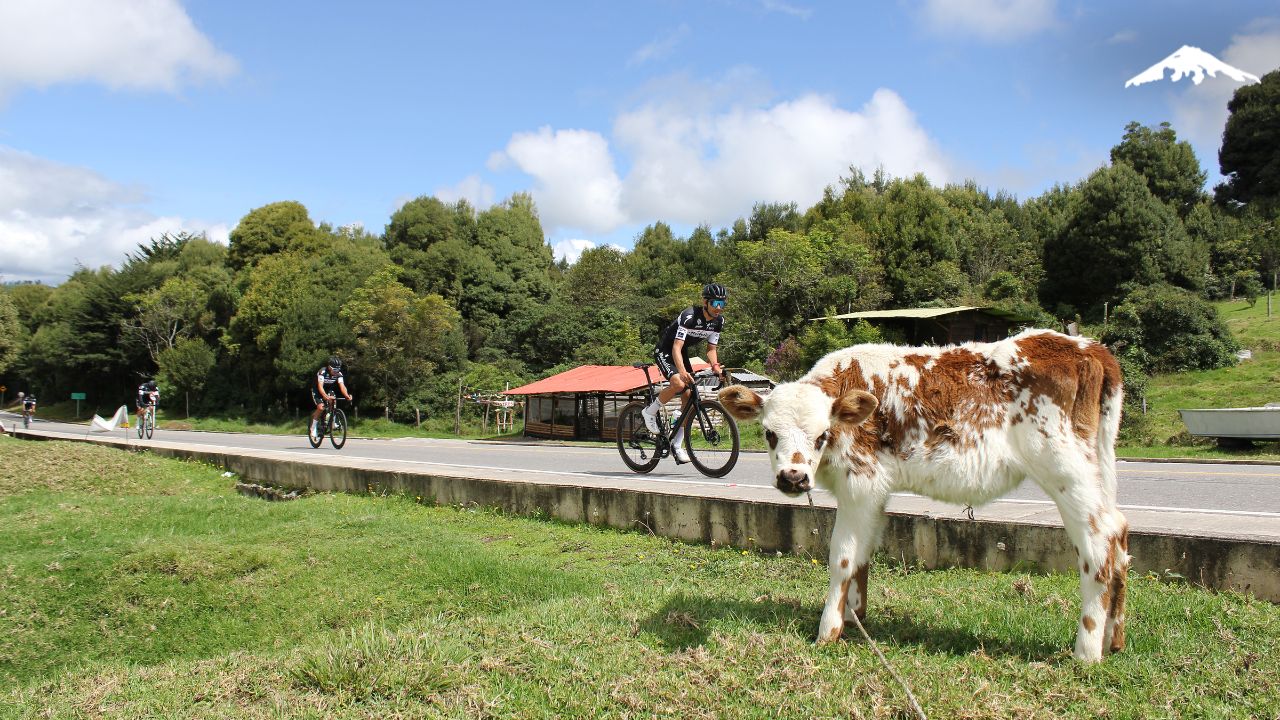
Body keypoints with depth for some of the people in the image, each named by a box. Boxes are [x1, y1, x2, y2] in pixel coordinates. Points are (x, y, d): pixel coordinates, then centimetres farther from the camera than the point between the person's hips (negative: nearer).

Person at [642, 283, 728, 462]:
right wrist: (682, 371, -52)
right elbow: (676, 347, -37)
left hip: (683, 352, 7)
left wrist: (715, 366, -21)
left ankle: (677, 444, 8)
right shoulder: (689, 316, -30)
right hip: (664, 351, -7)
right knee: (679, 383, -33)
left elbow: (711, 348, 0)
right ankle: (650, 412, -9)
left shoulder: (718, 321, -8)